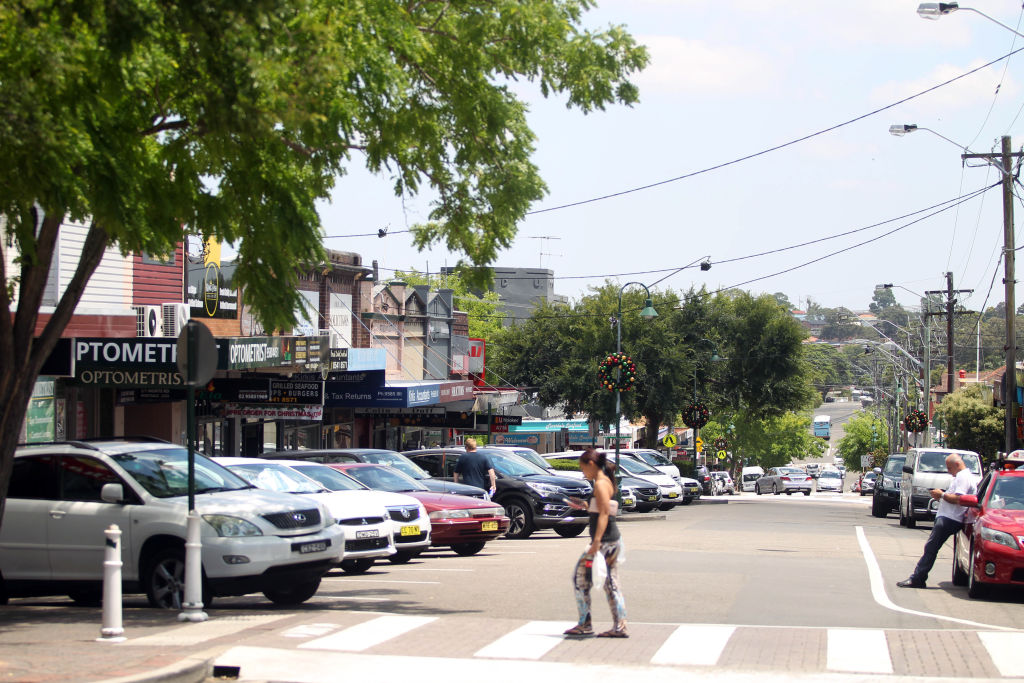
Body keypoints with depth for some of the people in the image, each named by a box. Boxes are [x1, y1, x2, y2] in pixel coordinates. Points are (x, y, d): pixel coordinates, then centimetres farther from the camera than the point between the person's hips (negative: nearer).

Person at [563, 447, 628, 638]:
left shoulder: (600, 484, -13)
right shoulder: (607, 482, 16)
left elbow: (604, 514, -21)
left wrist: (597, 542, -26)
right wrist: (585, 506, 21)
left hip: (605, 542, -10)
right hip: (614, 540, 10)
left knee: (580, 578, -2)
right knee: (611, 584, 9)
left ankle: (585, 624, 0)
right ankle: (619, 627, 7)